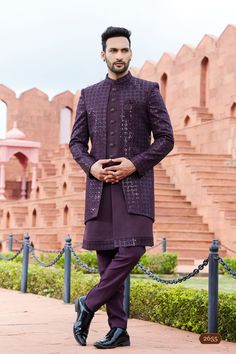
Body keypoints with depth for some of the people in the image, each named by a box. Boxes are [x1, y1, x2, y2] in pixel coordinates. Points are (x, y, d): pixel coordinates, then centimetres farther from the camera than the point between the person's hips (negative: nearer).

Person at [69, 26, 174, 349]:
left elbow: (165, 138, 2)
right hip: (100, 186, 3)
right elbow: (76, 142, 14)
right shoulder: (89, 95, 15)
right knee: (106, 255, 0)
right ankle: (118, 329, 5)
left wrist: (135, 164, -11)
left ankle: (89, 304, -1)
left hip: (135, 184, -2)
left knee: (132, 248, -17)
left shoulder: (148, 91, 6)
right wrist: (90, 165, -6)